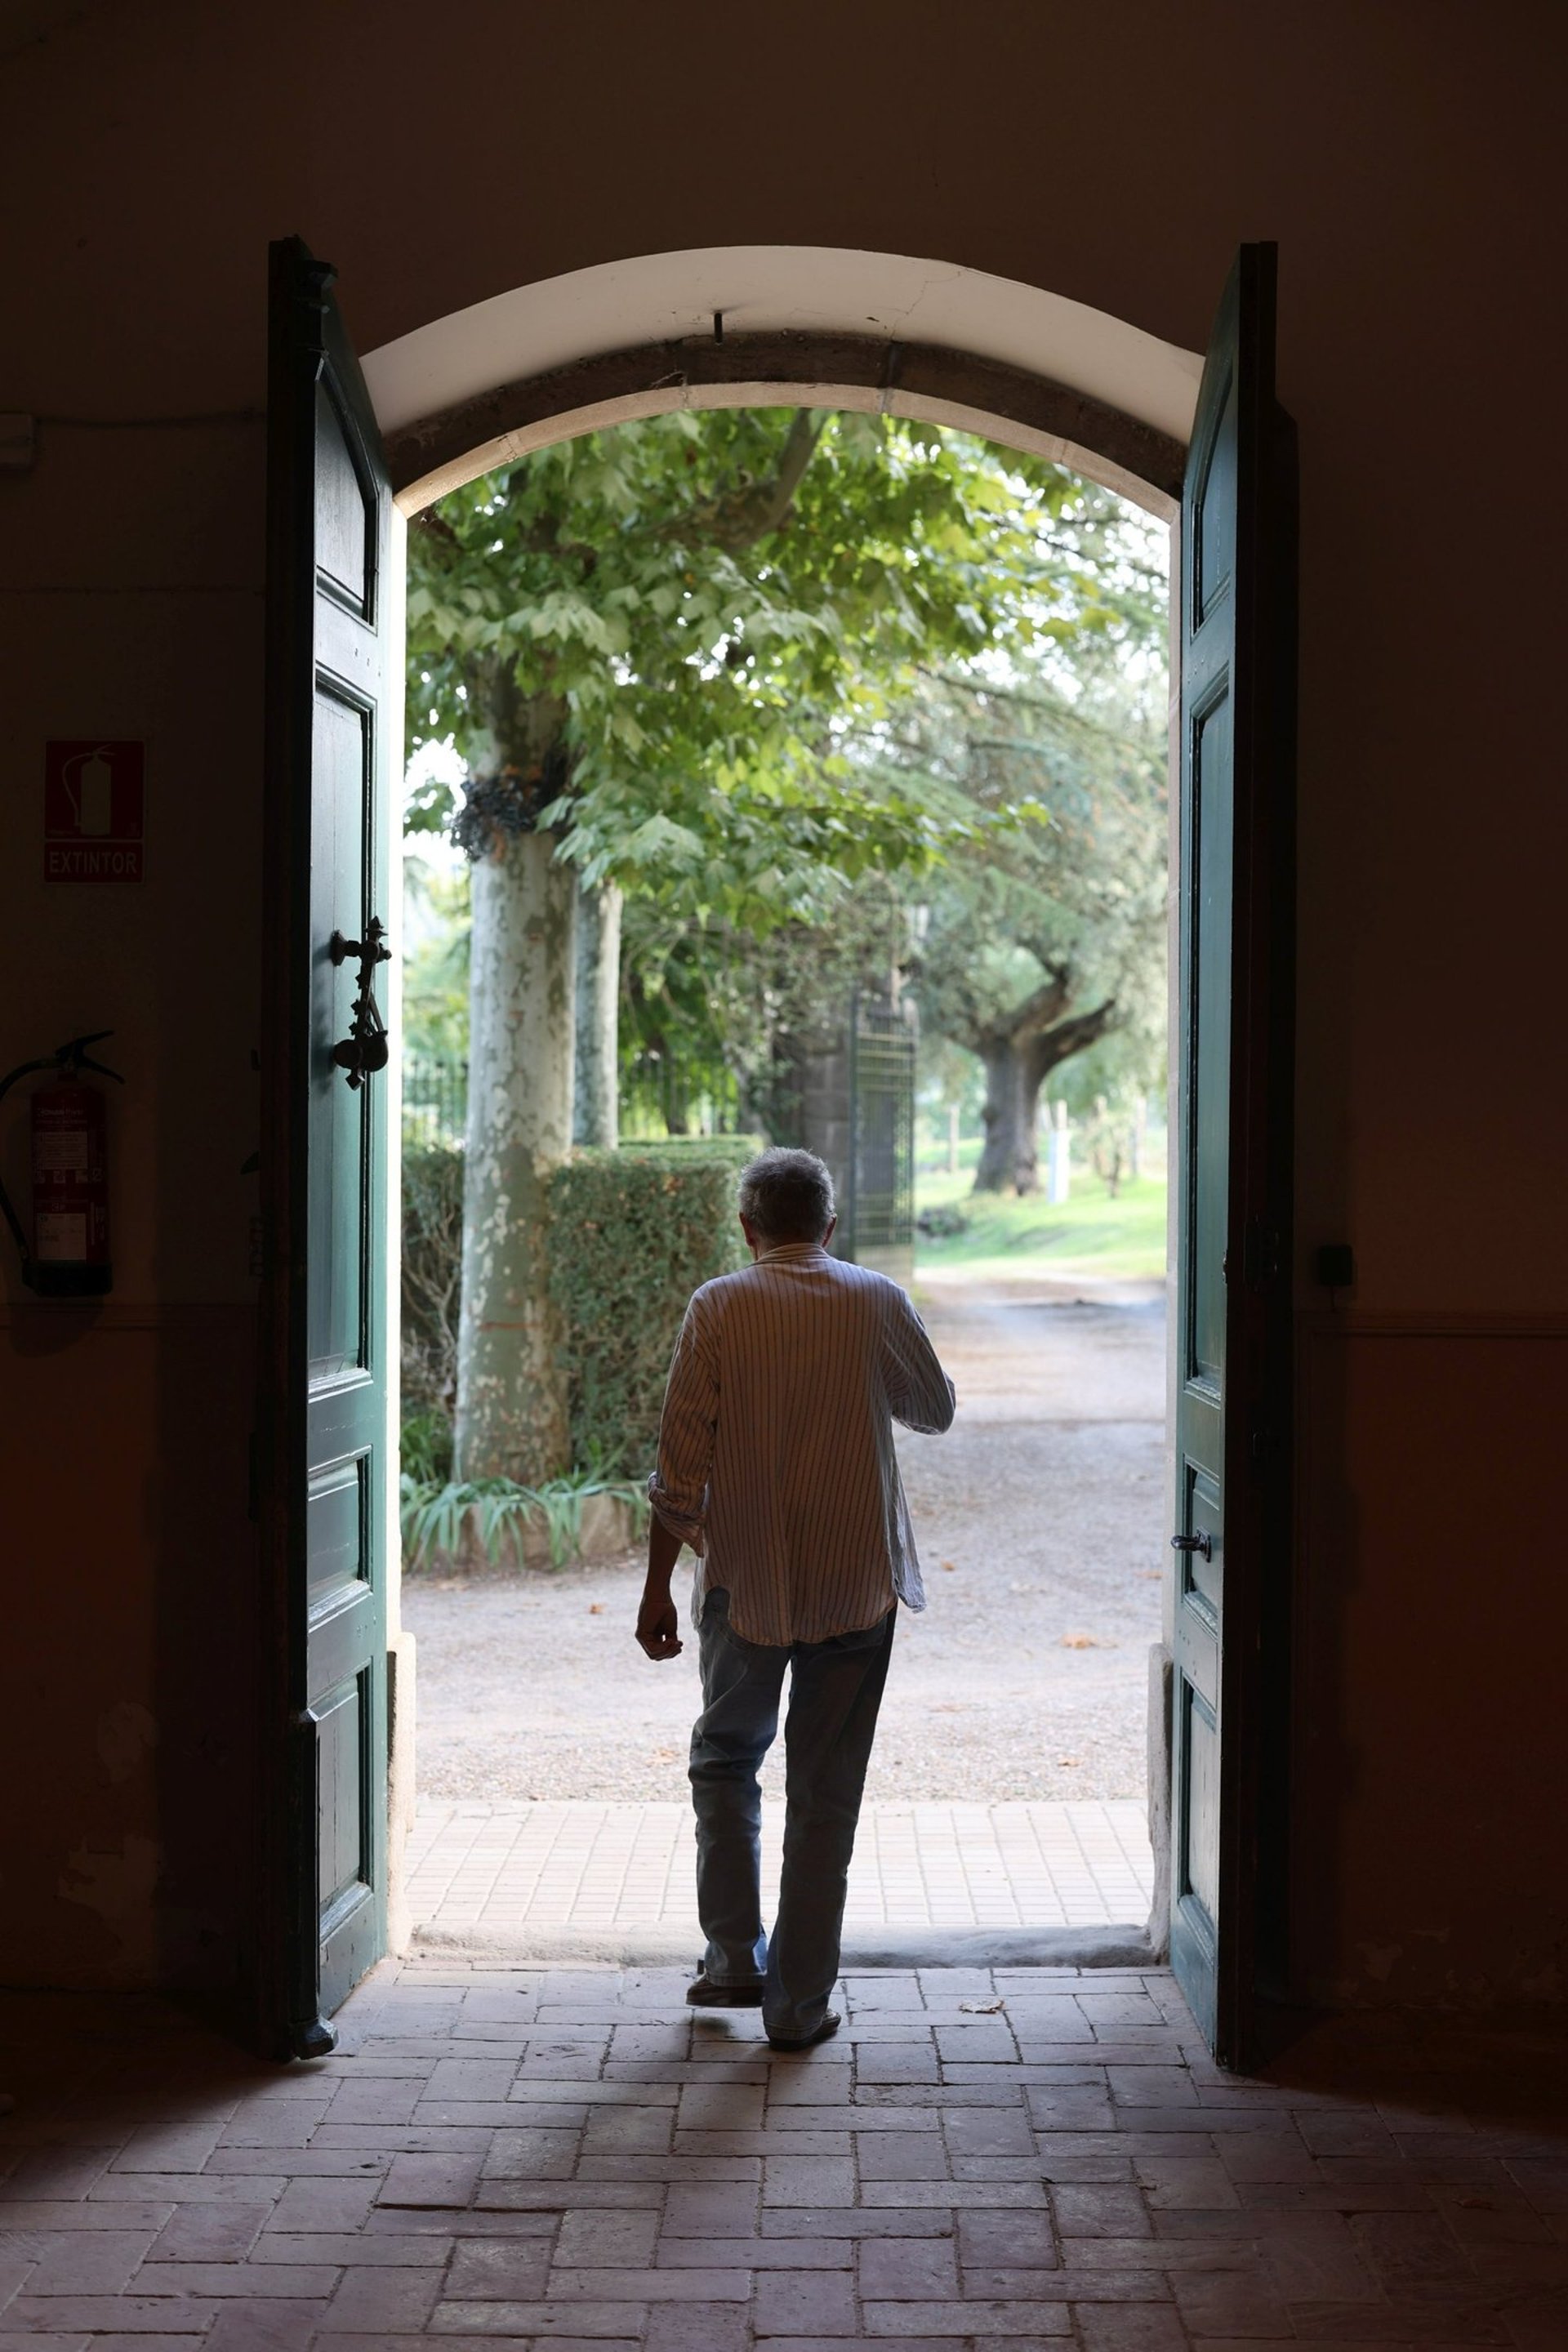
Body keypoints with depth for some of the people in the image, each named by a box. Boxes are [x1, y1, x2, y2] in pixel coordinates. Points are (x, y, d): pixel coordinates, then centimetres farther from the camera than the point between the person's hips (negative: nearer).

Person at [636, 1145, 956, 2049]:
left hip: (745, 1582, 0)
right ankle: (800, 2000, 11)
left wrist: (659, 1586, -1)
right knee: (825, 1790, 7)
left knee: (725, 1755, 21)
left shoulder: (718, 1309, -6)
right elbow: (937, 1410, 14)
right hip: (855, 1582, 1)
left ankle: (733, 1957, 17)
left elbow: (682, 1466, -8)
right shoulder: (878, 1304, -2)